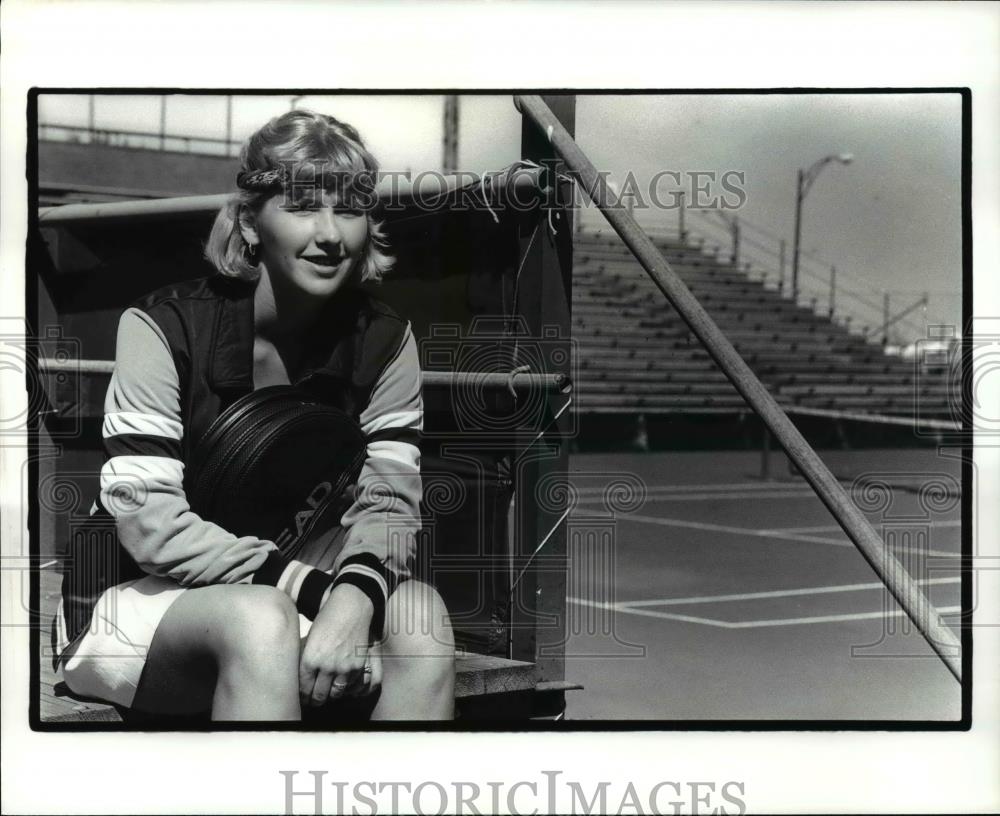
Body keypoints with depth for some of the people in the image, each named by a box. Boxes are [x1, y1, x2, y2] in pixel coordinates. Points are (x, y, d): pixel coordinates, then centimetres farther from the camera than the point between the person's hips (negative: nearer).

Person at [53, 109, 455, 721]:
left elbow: (389, 503, -11)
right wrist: (313, 588, -29)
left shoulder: (383, 342, -4)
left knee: (419, 612, -24)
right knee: (262, 620, -36)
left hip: (283, 593, 4)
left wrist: (355, 596, -34)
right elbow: (148, 524, -22)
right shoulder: (163, 328, -16)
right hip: (135, 600, -4)